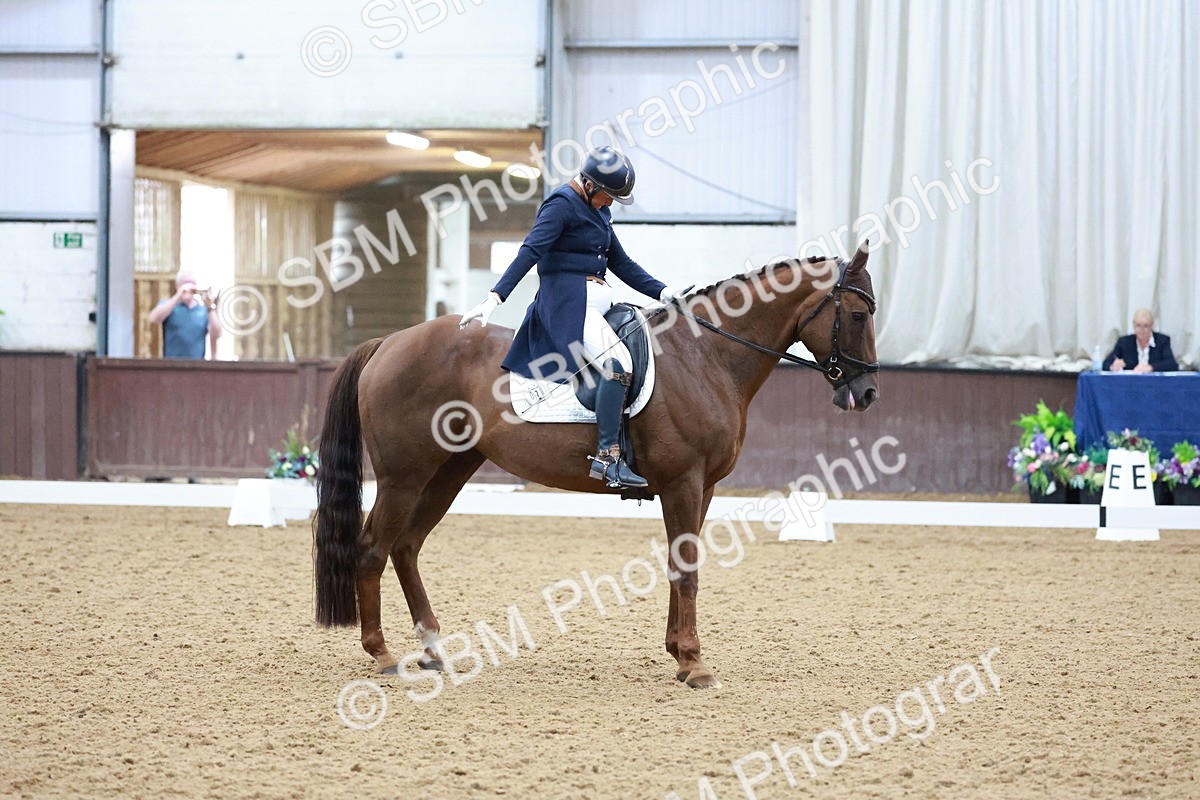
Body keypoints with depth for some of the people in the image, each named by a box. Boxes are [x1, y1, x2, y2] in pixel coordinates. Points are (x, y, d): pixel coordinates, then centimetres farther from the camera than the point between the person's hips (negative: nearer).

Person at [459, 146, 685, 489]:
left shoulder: (597, 210, 19)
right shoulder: (563, 205, -9)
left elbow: (621, 264, 23)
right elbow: (529, 252, -20)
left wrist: (662, 292, 12)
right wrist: (495, 297, -30)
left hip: (594, 303, 10)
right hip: (567, 302, -10)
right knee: (618, 363, -28)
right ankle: (607, 457, -30)